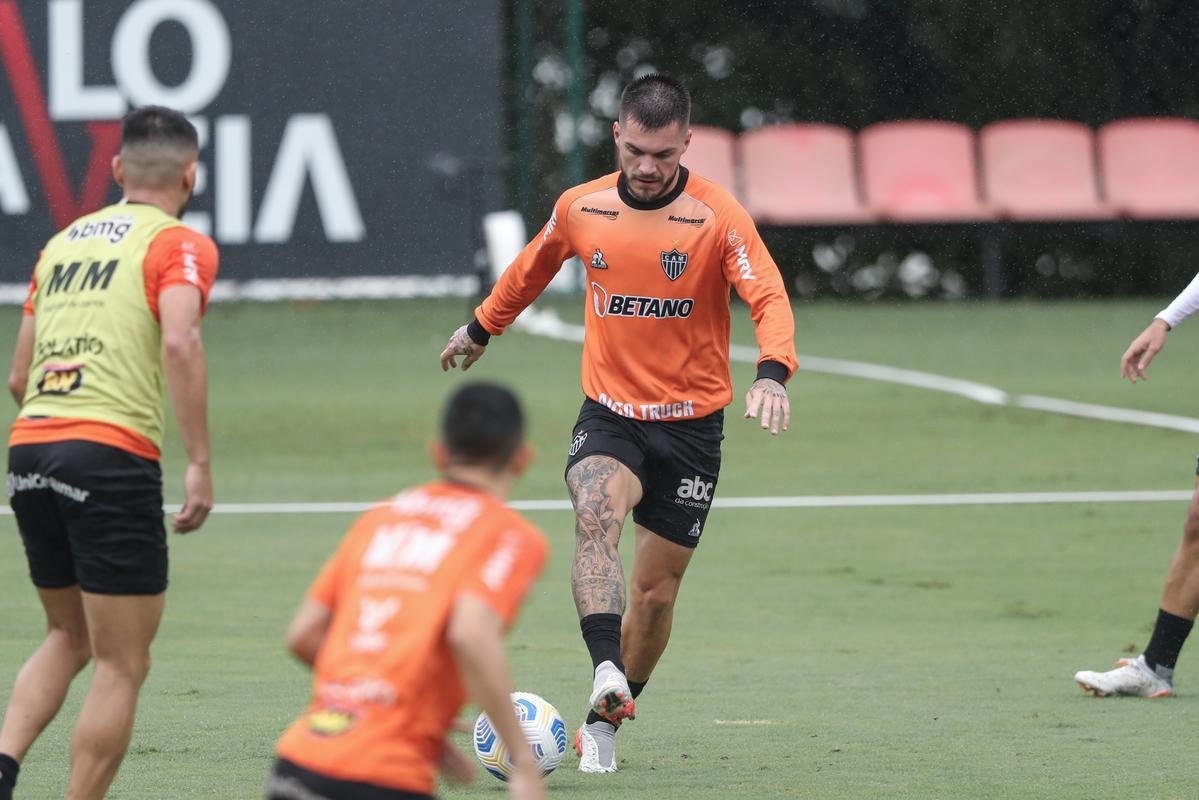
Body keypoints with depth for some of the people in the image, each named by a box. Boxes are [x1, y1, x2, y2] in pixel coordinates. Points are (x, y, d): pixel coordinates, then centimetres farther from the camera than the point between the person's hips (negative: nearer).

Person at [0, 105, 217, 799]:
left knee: (70, 637, 22)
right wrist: (200, 463, -18)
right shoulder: (180, 244, 1)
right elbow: (178, 342, -18)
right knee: (123, 666, 2)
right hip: (113, 460, -7)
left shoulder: (62, 242, 20)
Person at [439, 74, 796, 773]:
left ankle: (606, 723, 26)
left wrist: (772, 373, -44)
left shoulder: (718, 216, -13)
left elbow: (770, 299, -25)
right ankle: (607, 672, -45)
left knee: (655, 593, 6)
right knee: (596, 512, -31)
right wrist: (481, 329, 34)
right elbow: (532, 271, 20)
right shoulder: (581, 209, -1)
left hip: (692, 425, -1)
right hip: (609, 413, 1)